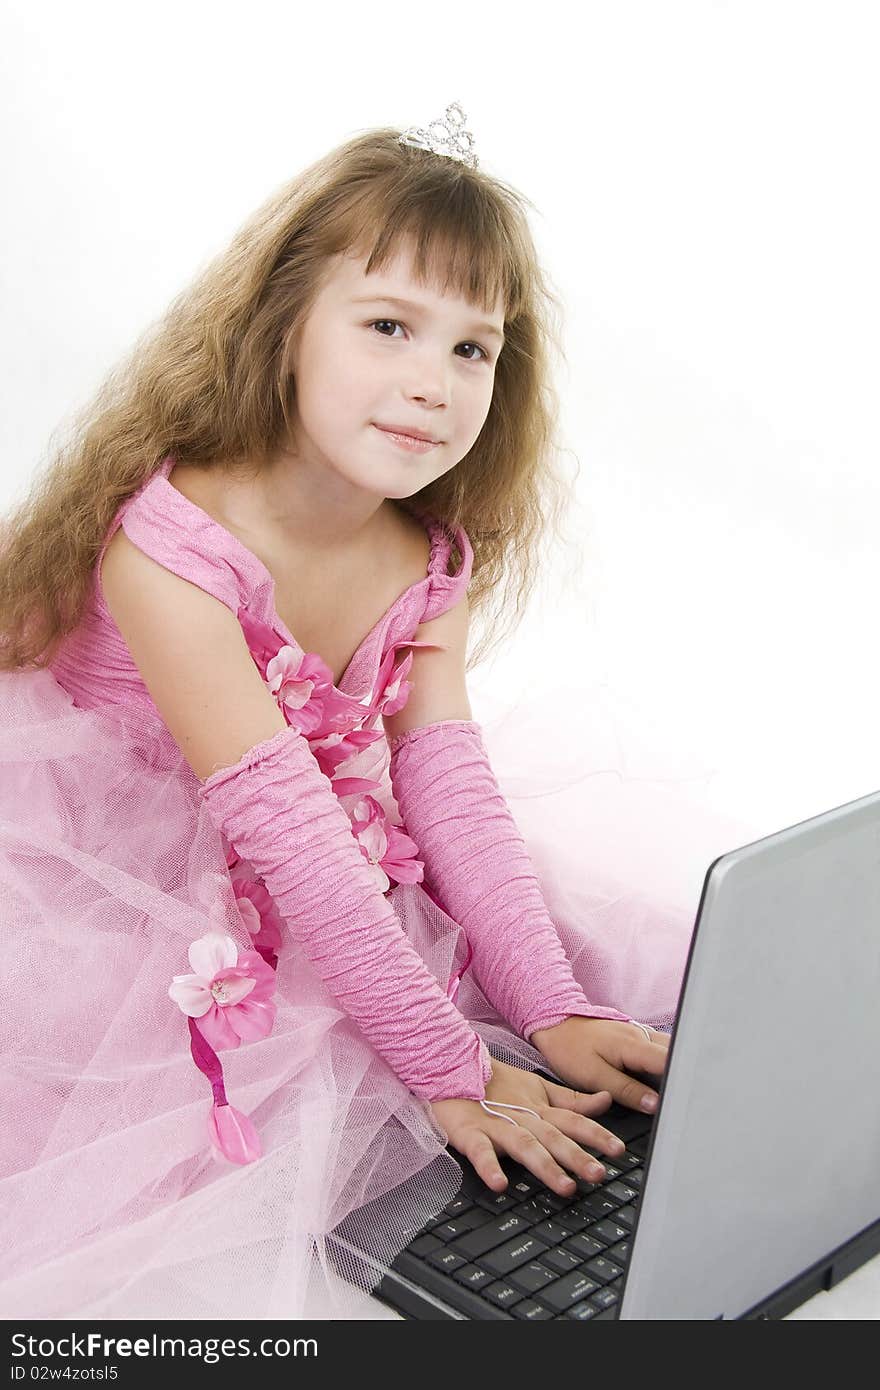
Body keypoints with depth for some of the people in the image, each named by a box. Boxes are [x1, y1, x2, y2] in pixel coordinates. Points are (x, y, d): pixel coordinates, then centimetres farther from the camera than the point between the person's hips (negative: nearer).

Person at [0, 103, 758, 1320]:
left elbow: (452, 786, -8)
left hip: (355, 909, 7)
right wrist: (450, 1065, -29)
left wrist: (553, 1008, -19)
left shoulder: (428, 562, -4)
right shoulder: (169, 542, -27)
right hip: (128, 913, -7)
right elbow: (288, 830, -30)